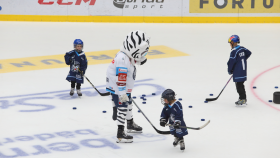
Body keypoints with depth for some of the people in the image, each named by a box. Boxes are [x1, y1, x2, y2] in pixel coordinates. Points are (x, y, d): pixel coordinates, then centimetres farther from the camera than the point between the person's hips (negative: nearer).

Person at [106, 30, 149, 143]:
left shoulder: (128, 57, 2)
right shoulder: (122, 59, -31)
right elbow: (120, 78, -32)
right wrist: (122, 93, -30)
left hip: (125, 88, 11)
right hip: (117, 89, -11)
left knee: (128, 104, 26)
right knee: (122, 107, -12)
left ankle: (130, 125, 48)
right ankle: (120, 134, -12)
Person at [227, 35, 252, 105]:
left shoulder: (234, 51, -18)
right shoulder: (242, 48, 6)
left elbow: (231, 62, -17)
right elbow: (249, 53, 22)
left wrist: (229, 71, -3)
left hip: (238, 72, -9)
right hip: (243, 70, 9)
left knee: (239, 85, -4)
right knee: (241, 85, 17)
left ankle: (243, 99, -4)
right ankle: (243, 98, 23)